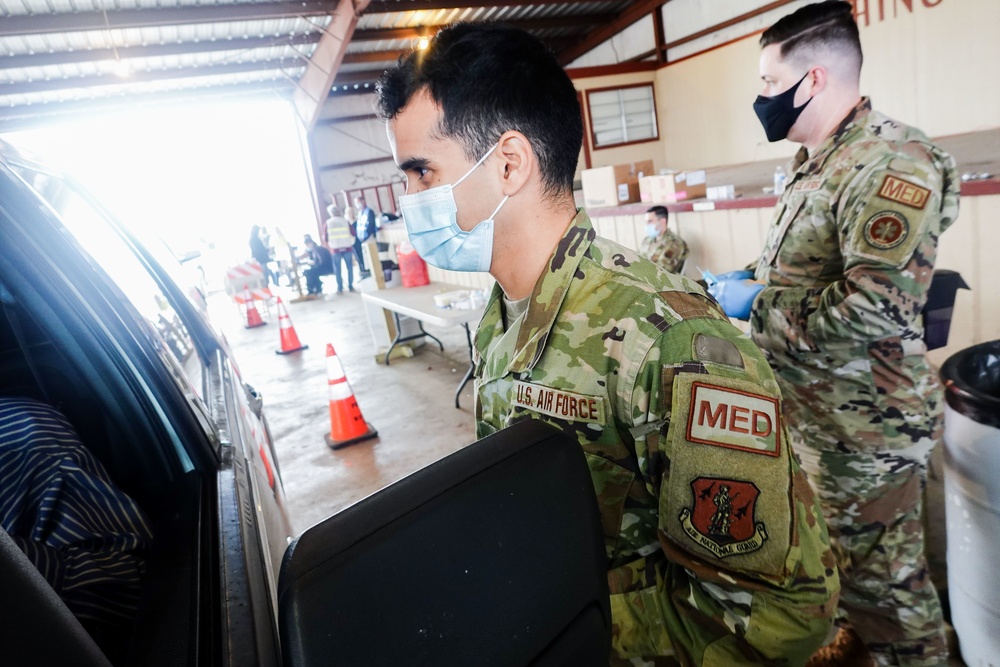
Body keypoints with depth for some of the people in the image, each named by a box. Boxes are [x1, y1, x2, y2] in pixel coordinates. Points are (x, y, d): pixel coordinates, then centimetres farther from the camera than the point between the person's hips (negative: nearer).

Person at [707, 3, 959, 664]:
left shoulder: (889, 161, -21)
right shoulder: (817, 164, 10)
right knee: (841, 556, 27)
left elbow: (877, 306, -32)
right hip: (818, 413, 10)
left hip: (865, 427, -10)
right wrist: (746, 281, 4)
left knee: (883, 579, 10)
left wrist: (754, 304, -22)